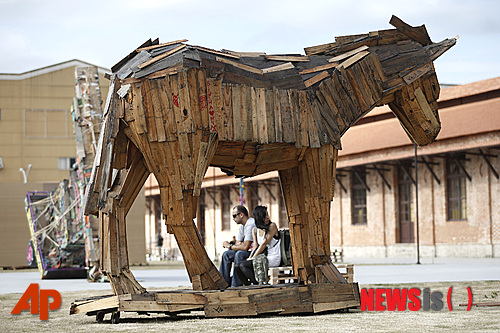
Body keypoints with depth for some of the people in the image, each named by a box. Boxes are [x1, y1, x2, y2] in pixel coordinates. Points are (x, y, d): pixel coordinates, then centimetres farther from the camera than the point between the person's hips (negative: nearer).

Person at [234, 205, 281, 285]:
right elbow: (255, 248, 8)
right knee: (237, 266, -13)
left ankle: (261, 284, -14)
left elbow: (264, 244, -12)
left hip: (273, 258, -7)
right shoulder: (255, 230, 13)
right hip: (262, 257, 7)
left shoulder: (272, 226, -6)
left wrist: (252, 258, -13)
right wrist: (249, 258, -11)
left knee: (243, 265, -23)